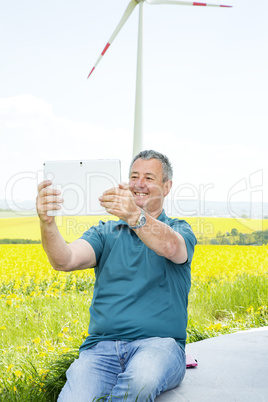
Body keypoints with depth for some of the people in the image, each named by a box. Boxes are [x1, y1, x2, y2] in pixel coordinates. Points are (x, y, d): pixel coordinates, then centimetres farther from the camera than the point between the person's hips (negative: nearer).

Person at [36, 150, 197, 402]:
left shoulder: (180, 230, 9)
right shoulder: (105, 233, 15)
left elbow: (169, 247, -18)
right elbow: (65, 261, -4)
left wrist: (134, 215, -37)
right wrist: (47, 222, -25)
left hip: (158, 343, 0)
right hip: (102, 346, 1)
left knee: (143, 379, -36)